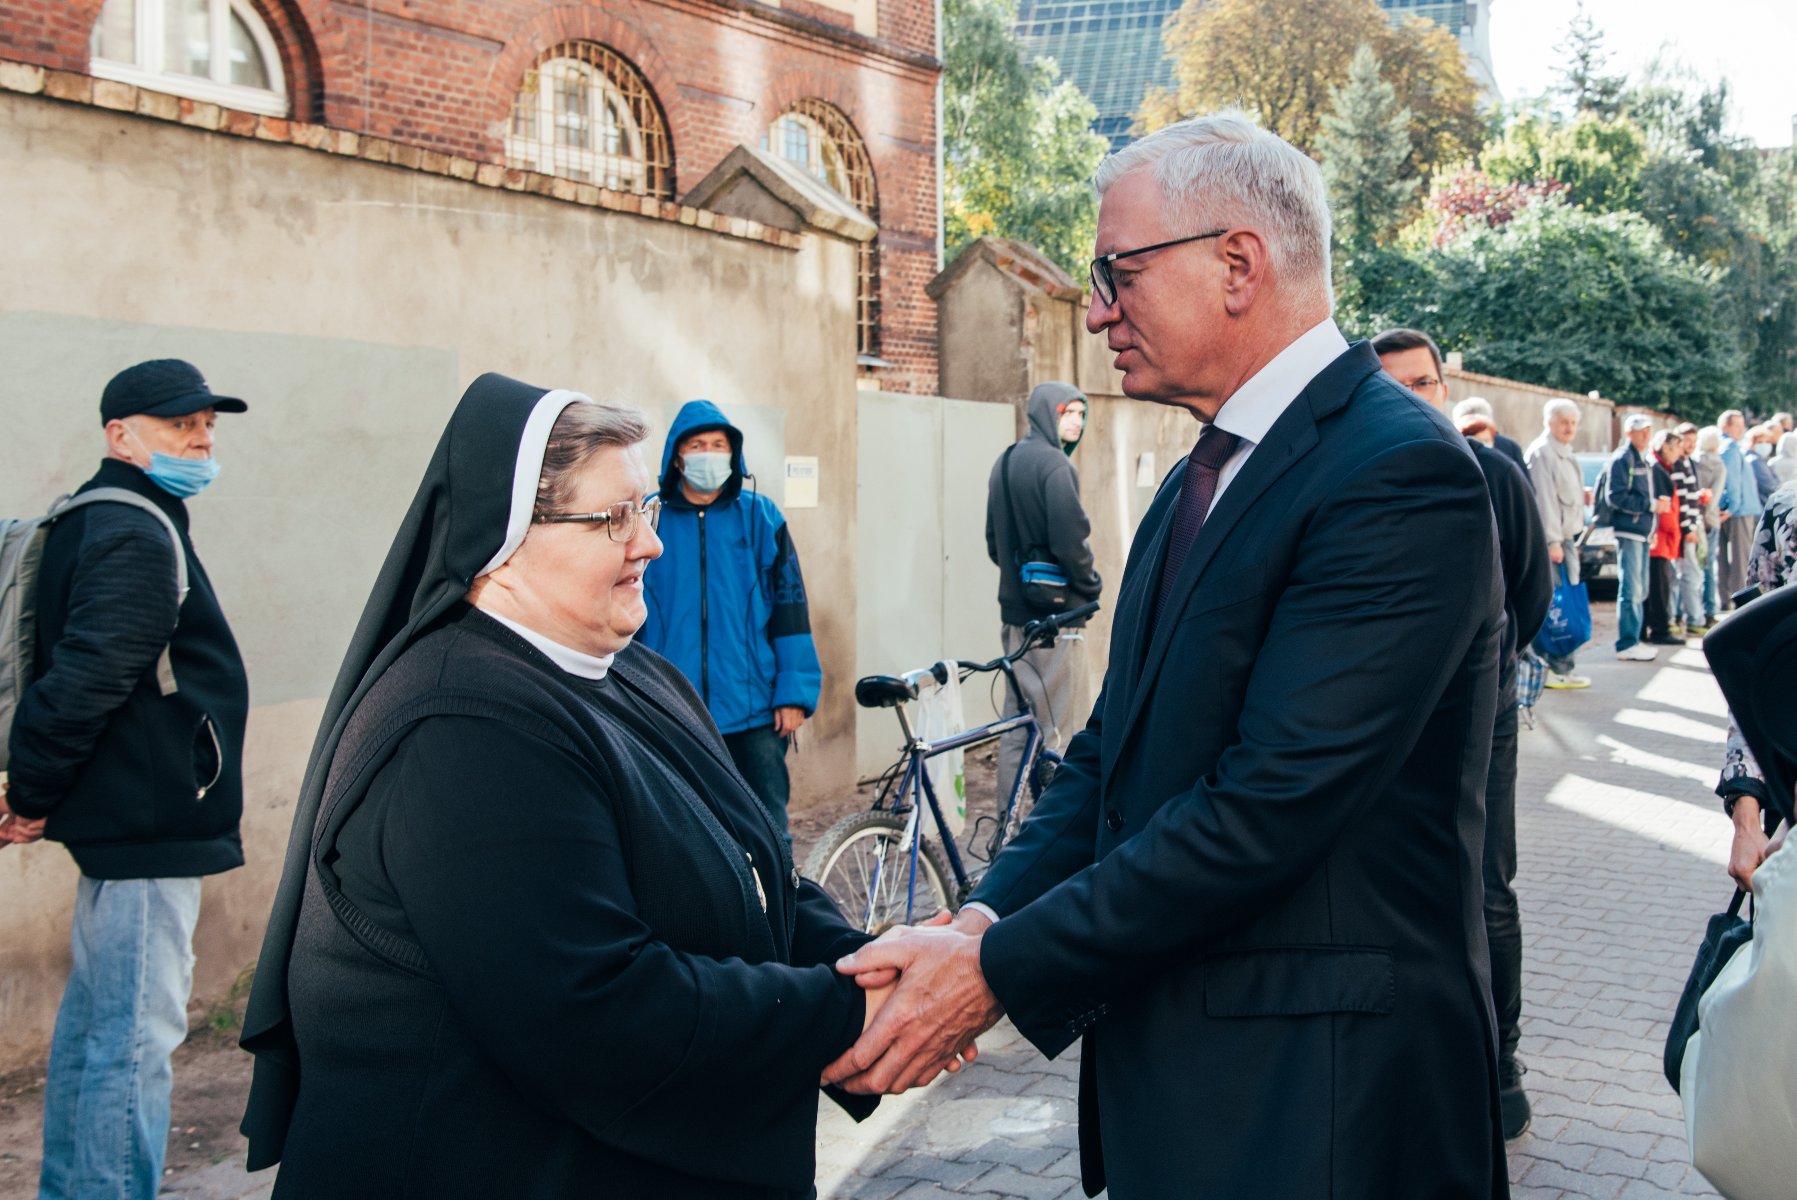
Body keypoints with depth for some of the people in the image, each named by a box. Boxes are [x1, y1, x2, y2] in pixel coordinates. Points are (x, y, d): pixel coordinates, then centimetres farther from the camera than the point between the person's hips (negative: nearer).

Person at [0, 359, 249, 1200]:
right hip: (145, 823, -11)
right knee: (135, 1037, -6)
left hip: (132, 821, 11)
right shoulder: (136, 536, -16)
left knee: (94, 1017, 19)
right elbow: (85, 678, -25)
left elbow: (82, 675, 18)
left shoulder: (109, 523, 17)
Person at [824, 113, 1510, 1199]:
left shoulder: (1398, 474, -18)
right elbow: (1114, 753, 10)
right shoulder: (1196, 484, 13)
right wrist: (987, 920, -6)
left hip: (1314, 1101, -8)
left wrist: (1001, 970, -20)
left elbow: (1270, 804, -24)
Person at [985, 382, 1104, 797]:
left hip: (1014, 608, 9)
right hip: (1054, 611, -9)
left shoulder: (1004, 463, 14)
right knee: (1054, 731, -4)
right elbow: (1070, 541, -19)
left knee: (1017, 724, 13)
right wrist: (1091, 587, -4)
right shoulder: (1053, 464, -14)